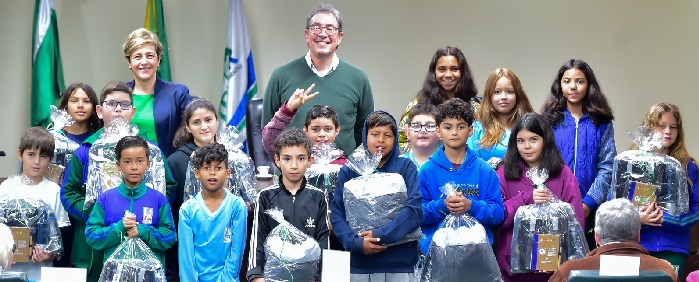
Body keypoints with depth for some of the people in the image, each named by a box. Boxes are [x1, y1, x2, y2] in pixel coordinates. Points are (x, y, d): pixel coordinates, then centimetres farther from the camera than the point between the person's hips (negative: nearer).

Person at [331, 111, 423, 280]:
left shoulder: (405, 168, 2)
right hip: (360, 266, 1)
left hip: (400, 263, -1)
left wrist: (381, 235, -17)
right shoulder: (349, 171, 5)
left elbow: (415, 210, -8)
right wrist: (356, 242, -16)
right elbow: (337, 214, 0)